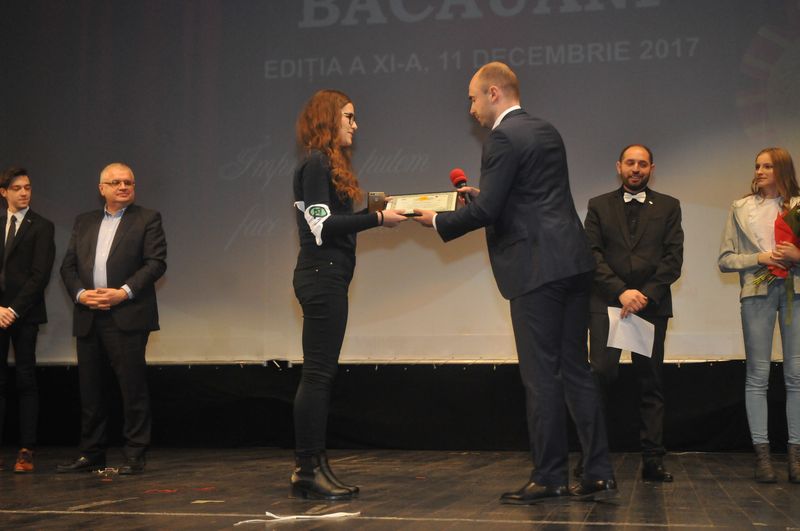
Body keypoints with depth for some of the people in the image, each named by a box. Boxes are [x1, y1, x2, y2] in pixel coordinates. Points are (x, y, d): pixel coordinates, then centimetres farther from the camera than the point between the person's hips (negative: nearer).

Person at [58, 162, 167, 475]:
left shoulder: (147, 219, 4)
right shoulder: (84, 222, 18)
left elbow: (156, 262, -6)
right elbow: (68, 265, 14)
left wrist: (125, 292, -15)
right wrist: (80, 293, -4)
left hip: (127, 317, -5)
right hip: (88, 319, 5)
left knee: (133, 387, -4)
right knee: (90, 389, 9)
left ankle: (134, 456, 3)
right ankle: (91, 454, 19)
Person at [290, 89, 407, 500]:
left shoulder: (328, 164, 19)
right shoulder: (315, 163, -9)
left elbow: (334, 220, 12)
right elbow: (322, 227, -16)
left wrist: (376, 211, 10)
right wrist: (377, 218, -16)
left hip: (327, 278, 10)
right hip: (322, 277, -10)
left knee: (319, 374, 9)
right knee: (317, 373, -7)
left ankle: (311, 467, 13)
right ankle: (308, 470, -2)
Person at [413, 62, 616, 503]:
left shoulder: (502, 139, -11)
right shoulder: (547, 132, 17)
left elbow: (485, 212, -15)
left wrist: (438, 221, 0)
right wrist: (483, 194, 24)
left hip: (537, 268, -9)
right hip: (572, 263, 9)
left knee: (541, 375, -2)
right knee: (575, 370, 11)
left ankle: (549, 477, 6)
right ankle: (598, 474, 14)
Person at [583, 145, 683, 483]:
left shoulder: (668, 207, 13)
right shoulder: (599, 206, 12)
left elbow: (673, 258, 4)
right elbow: (592, 254, 2)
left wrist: (646, 294, -10)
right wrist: (621, 291, -11)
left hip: (651, 303, 1)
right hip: (606, 303, -1)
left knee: (651, 382, 2)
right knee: (601, 376, -12)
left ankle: (653, 461, 4)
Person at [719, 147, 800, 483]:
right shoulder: (741, 208, 12)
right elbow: (725, 260, 7)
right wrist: (759, 259, -7)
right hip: (757, 291, 0)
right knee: (757, 376, -2)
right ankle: (761, 453, 1)